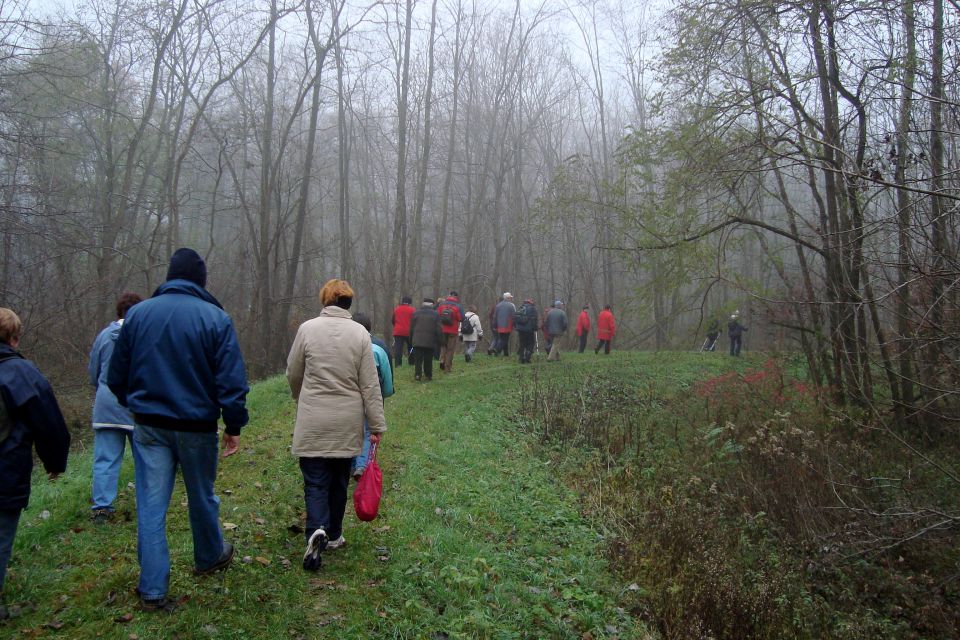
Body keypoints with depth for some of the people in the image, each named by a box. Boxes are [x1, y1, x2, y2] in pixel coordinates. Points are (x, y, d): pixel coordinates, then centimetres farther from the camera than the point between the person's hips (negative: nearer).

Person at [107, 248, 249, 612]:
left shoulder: (138, 314, 1)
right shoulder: (215, 318, -10)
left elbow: (116, 375, 7)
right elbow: (231, 379, -12)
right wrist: (234, 425, -4)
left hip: (148, 426, 2)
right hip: (196, 427, -2)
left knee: (151, 504, 6)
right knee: (202, 498, 17)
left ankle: (152, 590, 7)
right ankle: (209, 558, 39)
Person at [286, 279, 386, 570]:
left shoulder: (308, 328, -5)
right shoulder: (360, 333, -4)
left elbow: (293, 374, 5)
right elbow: (370, 384, -4)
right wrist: (377, 425, 1)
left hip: (313, 422, -1)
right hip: (348, 423, 2)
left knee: (315, 481, 3)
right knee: (339, 480, 17)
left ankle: (316, 531, -18)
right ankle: (334, 534, 29)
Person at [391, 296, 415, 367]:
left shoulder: (396, 309, 5)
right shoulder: (411, 309, -4)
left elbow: (392, 320, 13)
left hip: (398, 332, 1)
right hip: (408, 332, -1)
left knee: (398, 348, -2)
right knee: (410, 348, 13)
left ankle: (398, 364, -8)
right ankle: (411, 363, 16)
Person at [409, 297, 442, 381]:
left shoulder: (416, 313, 5)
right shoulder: (435, 314, 0)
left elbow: (411, 328, 9)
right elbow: (439, 329, -3)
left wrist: (411, 340, 17)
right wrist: (439, 340, 5)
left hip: (417, 341, 1)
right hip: (430, 342, -1)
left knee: (418, 360, 2)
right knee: (428, 360, 8)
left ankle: (417, 375, -8)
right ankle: (428, 375, 12)